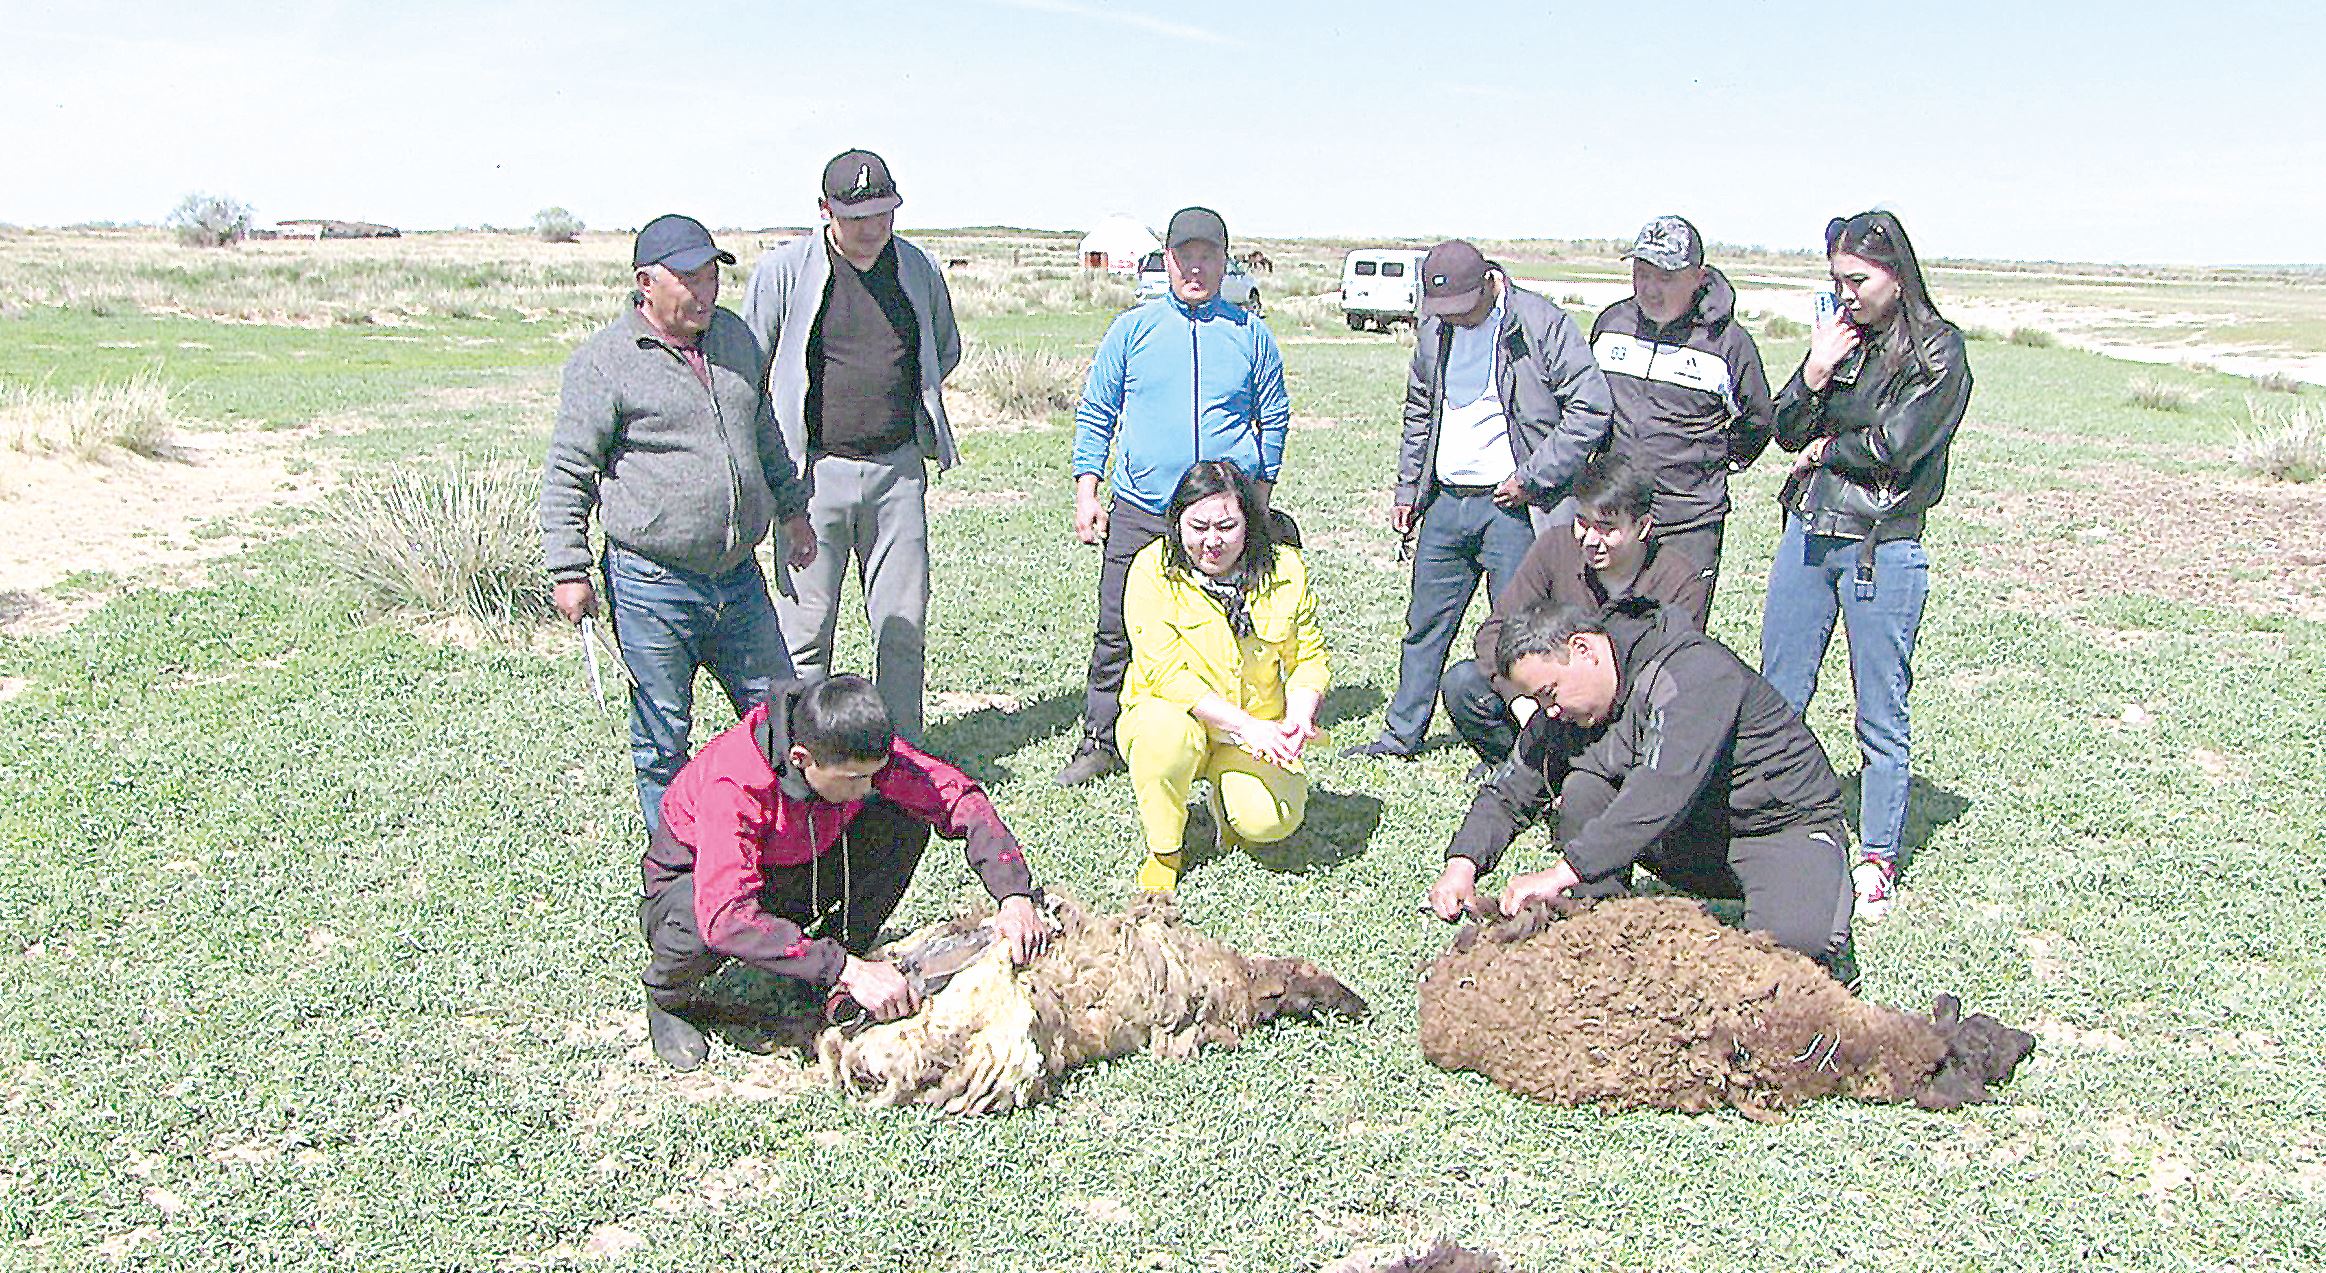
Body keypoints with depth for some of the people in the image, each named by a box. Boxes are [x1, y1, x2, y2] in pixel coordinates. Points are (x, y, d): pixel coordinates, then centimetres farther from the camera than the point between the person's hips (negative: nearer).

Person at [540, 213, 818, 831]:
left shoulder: (735, 338, 12)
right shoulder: (603, 363, -8)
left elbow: (765, 432, 26)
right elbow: (566, 476, -6)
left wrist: (792, 508, 28)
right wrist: (568, 571, -11)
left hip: (739, 579, 6)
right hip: (652, 587, -6)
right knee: (662, 735, 5)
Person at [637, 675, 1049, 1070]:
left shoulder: (858, 750, -23)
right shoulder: (733, 785, -39)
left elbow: (959, 796, -18)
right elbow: (727, 917, -47)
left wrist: (1014, 894, -32)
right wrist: (848, 971, -49)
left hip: (794, 873, 5)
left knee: (905, 825, -18)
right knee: (703, 928, -41)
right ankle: (667, 998, -3)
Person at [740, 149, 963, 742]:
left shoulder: (918, 269, 7)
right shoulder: (784, 270, -3)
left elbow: (946, 348, 24)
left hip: (898, 468, 3)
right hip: (814, 470, -3)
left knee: (904, 625, 7)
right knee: (806, 629, 2)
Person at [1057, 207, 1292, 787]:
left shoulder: (1251, 335, 8)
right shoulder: (1133, 329, 7)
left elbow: (1274, 419, 15)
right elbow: (1095, 412, 10)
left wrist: (1260, 497, 10)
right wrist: (1086, 493, 3)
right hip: (1139, 510, 0)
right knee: (1117, 632, 0)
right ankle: (1100, 741, 12)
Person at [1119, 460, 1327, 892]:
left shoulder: (1285, 569, -4)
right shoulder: (1153, 570, -13)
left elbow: (1310, 658, 3)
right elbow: (1165, 673, -20)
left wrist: (1299, 716, -18)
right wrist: (1244, 725, -29)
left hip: (1256, 734, 2)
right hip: (1176, 715, -1)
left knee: (1272, 821, -26)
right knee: (1166, 729, -38)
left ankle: (1229, 806, 14)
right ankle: (1163, 852, -10)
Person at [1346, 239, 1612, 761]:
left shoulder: (1541, 323, -11)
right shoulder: (1434, 330, 9)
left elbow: (1591, 408, -12)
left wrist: (1532, 478, -13)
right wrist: (1407, 488, 19)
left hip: (1512, 506, -6)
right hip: (1445, 502, 6)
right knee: (1425, 622, 13)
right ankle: (1402, 733, 24)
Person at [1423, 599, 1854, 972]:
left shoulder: (1689, 670, -28)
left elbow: (1665, 791, -41)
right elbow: (1508, 791, 4)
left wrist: (1562, 873, -45)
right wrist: (1463, 862, -17)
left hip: (1786, 824, -6)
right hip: (1690, 842, 6)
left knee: (1794, 936, -36)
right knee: (1583, 790, -16)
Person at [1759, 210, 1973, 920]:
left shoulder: (1936, 349, -6)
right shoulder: (1839, 335, 10)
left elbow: (1895, 445, -15)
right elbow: (1789, 432, 7)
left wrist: (1827, 449, 0)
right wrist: (1814, 376, -9)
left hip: (1883, 547, -6)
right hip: (1808, 533, 6)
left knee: (1881, 716, 3)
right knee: (1774, 699, 11)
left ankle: (1878, 860, 15)